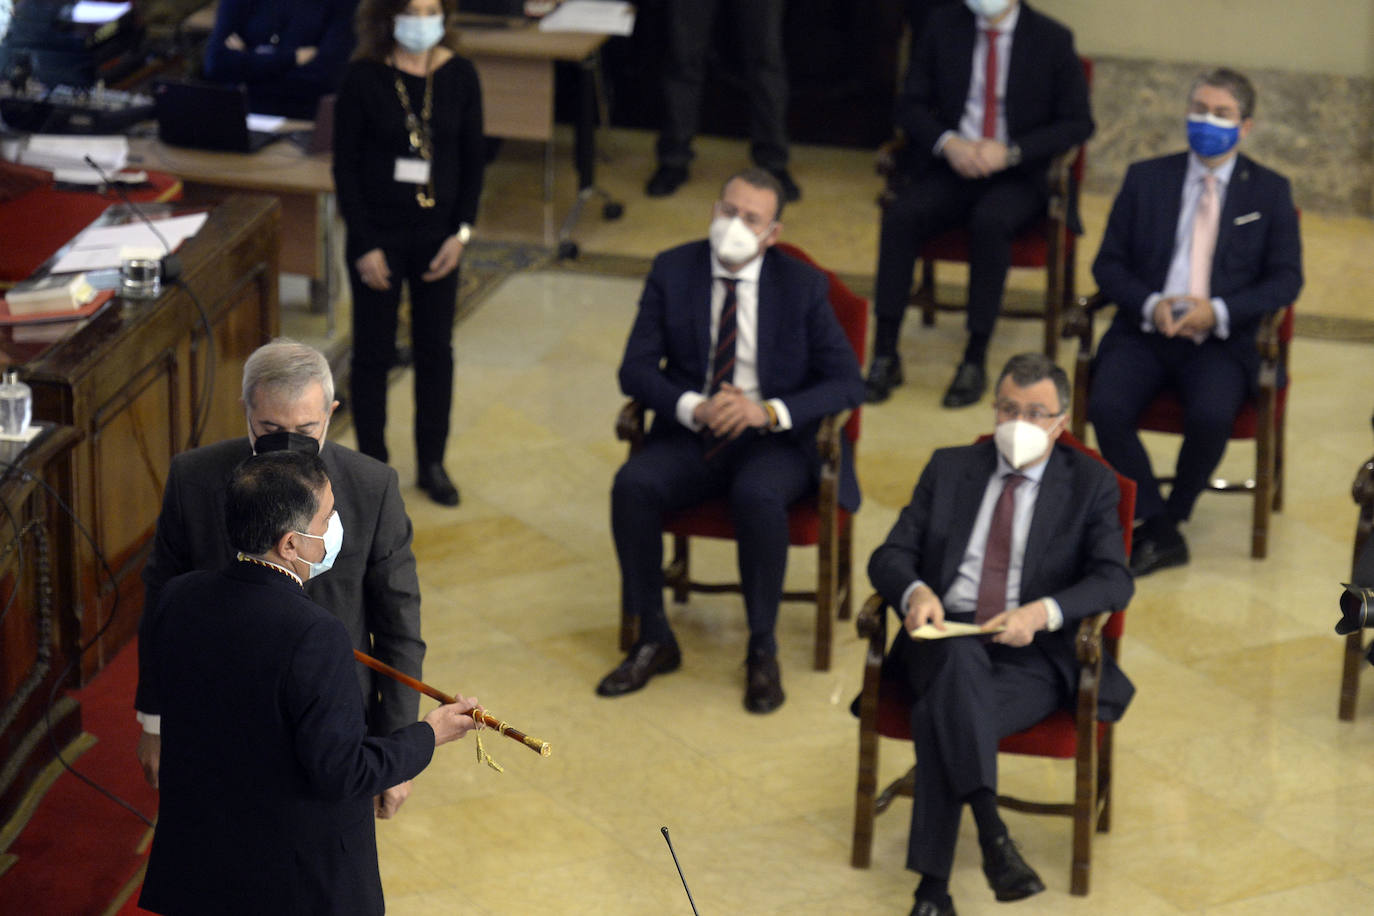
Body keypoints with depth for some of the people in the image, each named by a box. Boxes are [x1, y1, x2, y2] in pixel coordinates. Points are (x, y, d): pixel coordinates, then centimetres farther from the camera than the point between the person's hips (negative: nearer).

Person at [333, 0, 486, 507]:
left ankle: (432, 462, 26)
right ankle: (372, 464, 21)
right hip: (379, 236, -3)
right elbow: (345, 166, -9)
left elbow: (473, 157, 2)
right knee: (373, 353, 8)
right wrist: (365, 246, -12)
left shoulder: (459, 75, -5)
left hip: (437, 233, 3)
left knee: (436, 350, 12)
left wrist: (461, 232, -6)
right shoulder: (363, 79, -13)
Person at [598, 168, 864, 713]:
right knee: (632, 485, -27)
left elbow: (848, 383, -6)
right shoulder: (673, 271, 3)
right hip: (691, 435, 3)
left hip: (774, 441, -2)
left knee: (757, 496, -36)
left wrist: (769, 412, -22)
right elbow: (636, 369, -1)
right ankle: (654, 641, -11)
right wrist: (694, 408, -21)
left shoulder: (802, 286, -2)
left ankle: (763, 651, -17)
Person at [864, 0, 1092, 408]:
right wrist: (947, 142, -16)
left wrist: (1010, 152, -16)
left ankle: (975, 360, -28)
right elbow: (911, 104, 6)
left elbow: (1078, 123, -2)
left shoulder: (1052, 40, -2)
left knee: (990, 222, -35)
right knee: (900, 215, -27)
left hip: (1017, 176, -2)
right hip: (951, 164, 3)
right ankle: (884, 355, -23)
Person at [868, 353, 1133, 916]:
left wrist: (1043, 612, -21)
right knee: (962, 660, -38)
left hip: (1034, 657, -1)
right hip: (946, 639, 2)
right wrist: (915, 591, -14)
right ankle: (991, 833, -52)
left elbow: (1114, 581, -2)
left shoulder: (1090, 485, 12)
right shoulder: (949, 469, 19)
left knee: (940, 713, -34)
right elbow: (890, 556, 11)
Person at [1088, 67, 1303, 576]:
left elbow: (1285, 279, 2)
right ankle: (1160, 531, -14)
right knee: (1106, 407, -27)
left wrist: (1219, 311, -14)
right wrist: (1151, 305, -12)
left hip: (1221, 342, -2)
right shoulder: (1146, 178, 11)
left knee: (1211, 416, -32)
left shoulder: (1269, 191, 8)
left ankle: (1171, 514, -6)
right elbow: (1108, 264, 8)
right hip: (1145, 330, 2)